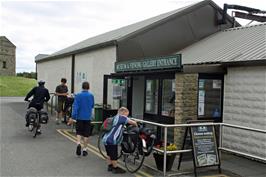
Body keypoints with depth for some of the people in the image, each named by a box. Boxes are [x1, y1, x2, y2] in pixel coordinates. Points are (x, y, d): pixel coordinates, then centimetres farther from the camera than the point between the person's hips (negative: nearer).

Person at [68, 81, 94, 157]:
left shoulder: (78, 95, -6)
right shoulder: (91, 96, -2)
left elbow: (75, 107, -13)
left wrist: (72, 117, -15)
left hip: (80, 117, 0)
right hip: (88, 117, 1)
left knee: (79, 132, 12)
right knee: (86, 134, 8)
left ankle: (78, 144, -12)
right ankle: (84, 149, 12)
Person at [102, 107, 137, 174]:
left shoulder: (115, 117, 19)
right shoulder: (122, 117, -6)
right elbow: (133, 122, -5)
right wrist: (136, 126, 13)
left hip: (106, 139, 9)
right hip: (112, 140, -9)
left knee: (109, 154, 22)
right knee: (114, 155, 6)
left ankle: (110, 166, 34)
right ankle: (115, 168, 18)